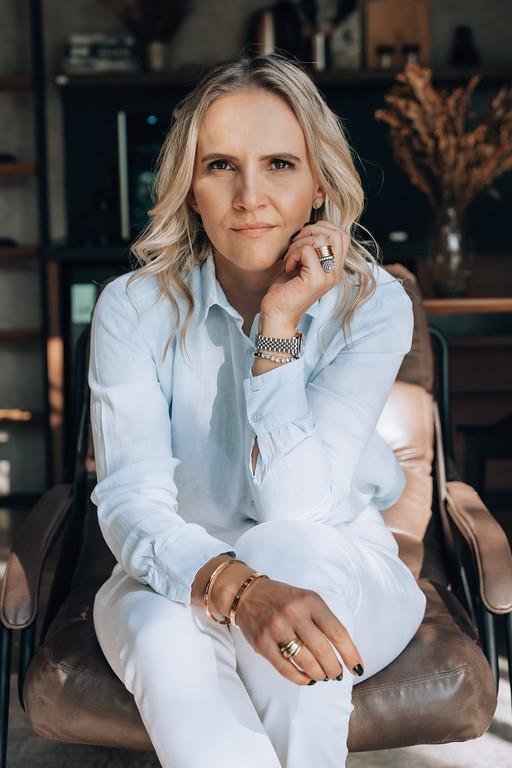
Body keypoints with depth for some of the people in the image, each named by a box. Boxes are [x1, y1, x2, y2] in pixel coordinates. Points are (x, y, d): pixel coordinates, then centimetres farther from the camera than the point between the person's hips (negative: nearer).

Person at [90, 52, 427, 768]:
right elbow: (130, 502, -21)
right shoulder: (134, 307, -11)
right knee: (164, 639, -34)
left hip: (337, 570, 0)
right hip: (176, 574, 1)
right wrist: (235, 587, -41)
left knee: (285, 549, -35)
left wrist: (280, 323, -26)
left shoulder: (373, 304, -13)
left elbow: (297, 508, -21)